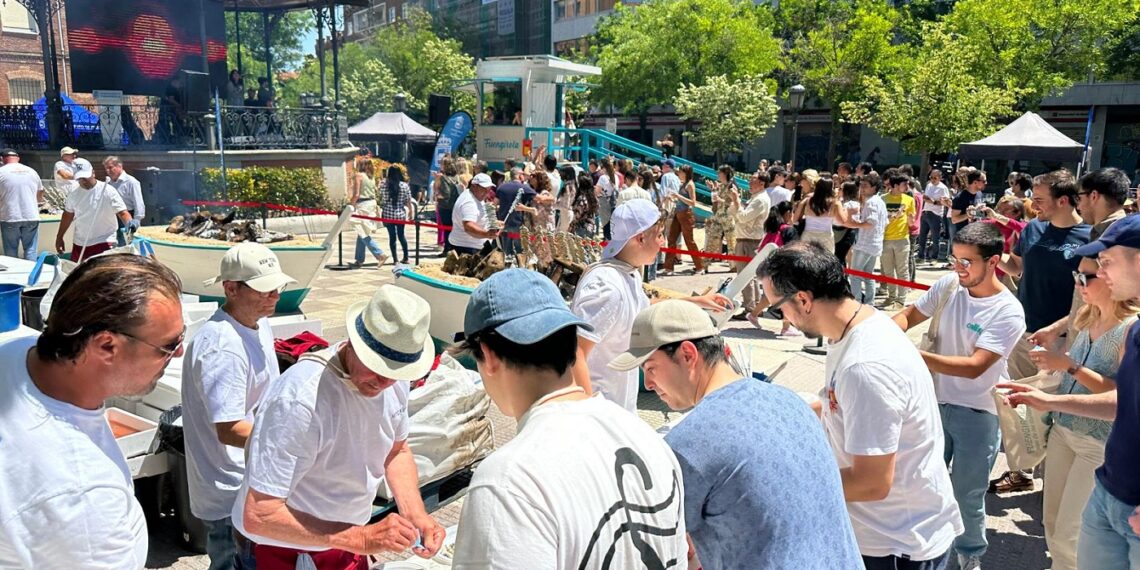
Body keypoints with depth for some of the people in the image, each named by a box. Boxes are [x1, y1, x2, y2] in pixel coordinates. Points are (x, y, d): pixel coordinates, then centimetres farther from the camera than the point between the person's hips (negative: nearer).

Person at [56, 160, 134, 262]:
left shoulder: (108, 191, -12)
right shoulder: (74, 194, 6)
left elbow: (122, 212, -17)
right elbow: (67, 216, 18)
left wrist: (129, 222, -39)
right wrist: (59, 237, 21)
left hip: (103, 242, -6)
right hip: (79, 243, 6)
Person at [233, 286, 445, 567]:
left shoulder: (393, 378, -13)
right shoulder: (299, 399, -33)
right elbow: (259, 515, -30)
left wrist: (417, 516, -12)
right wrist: (361, 539, -34)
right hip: (291, 549, -6)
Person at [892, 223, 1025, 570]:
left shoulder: (1008, 312, -21)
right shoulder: (948, 285, -7)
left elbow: (974, 366, -28)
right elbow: (910, 315, 1)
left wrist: (916, 355, -36)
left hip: (977, 413, -4)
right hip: (936, 402, 4)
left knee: (967, 495, 12)